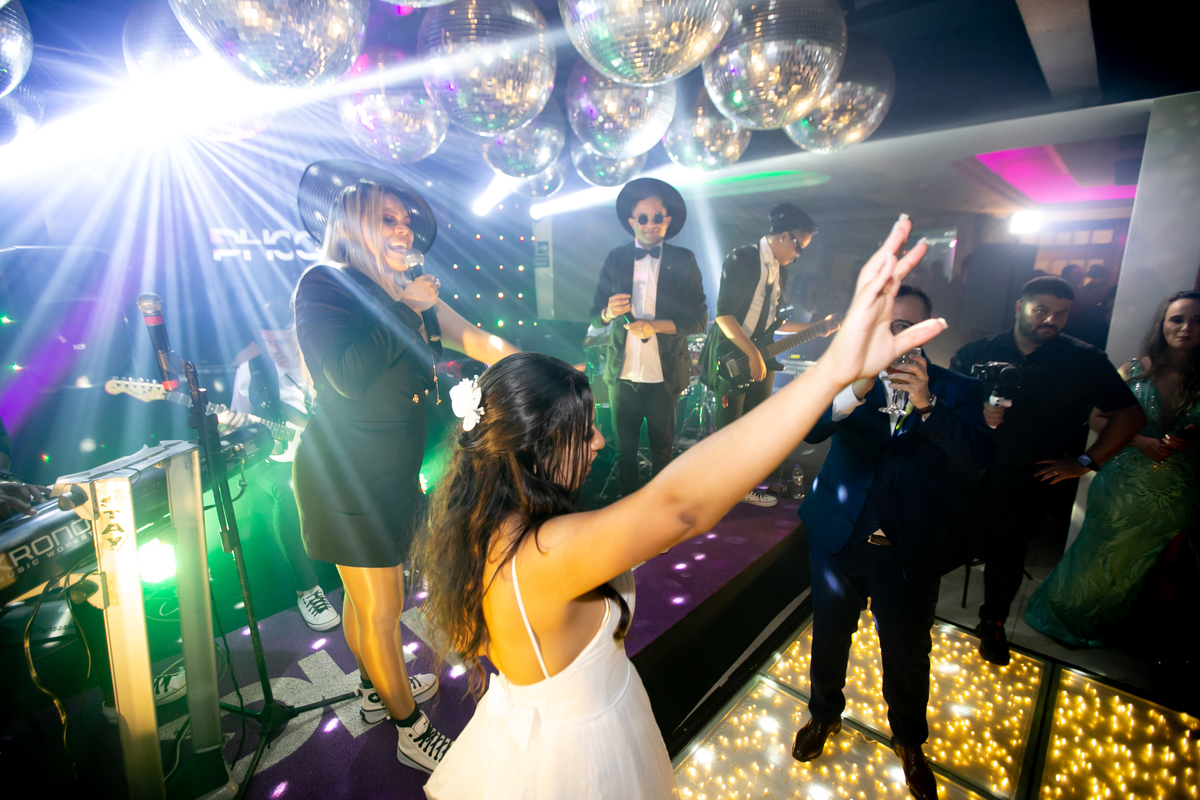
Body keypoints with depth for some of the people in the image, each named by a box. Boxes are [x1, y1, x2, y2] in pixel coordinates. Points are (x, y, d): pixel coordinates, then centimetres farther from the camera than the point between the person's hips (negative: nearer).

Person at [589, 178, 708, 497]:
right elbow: (595, 315, 6)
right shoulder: (615, 258, 5)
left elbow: (698, 319, -5)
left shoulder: (683, 261, 0)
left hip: (664, 374, -1)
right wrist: (609, 312, -18)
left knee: (662, 451, 12)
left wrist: (654, 326, -20)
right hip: (622, 373, 2)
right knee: (624, 450, 11)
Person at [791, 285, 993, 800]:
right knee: (829, 635, 20)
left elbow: (980, 458, -19)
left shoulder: (956, 391, -4)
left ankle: (909, 740, 48)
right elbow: (809, 428, -19)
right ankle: (825, 715, 48)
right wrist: (855, 390, -37)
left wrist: (927, 403, -33)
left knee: (908, 653, 18)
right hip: (840, 539, 1)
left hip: (911, 552, 0)